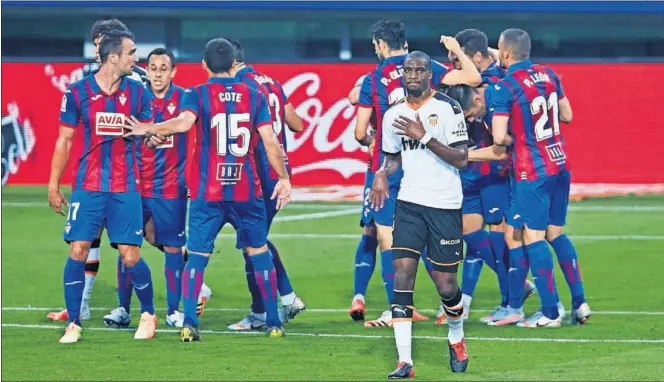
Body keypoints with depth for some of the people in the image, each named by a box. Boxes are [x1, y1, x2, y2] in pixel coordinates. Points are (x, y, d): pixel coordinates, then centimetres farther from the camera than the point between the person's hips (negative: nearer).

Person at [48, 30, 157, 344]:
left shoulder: (137, 93, 3)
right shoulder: (78, 92, -2)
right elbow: (64, 141, 5)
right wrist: (53, 185, 5)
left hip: (125, 188, 1)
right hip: (87, 187, -1)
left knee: (130, 256, -3)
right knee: (78, 250, -7)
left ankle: (148, 314, 19)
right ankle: (73, 323, 4)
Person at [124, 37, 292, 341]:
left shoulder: (197, 95, -2)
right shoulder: (255, 96, 5)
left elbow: (184, 122, -23)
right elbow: (270, 141, 1)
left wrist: (147, 129, -17)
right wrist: (284, 178, 8)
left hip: (207, 193, -1)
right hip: (247, 191, 1)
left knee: (197, 255, 2)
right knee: (259, 252, 13)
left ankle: (189, 323, -10)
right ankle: (273, 323, 14)